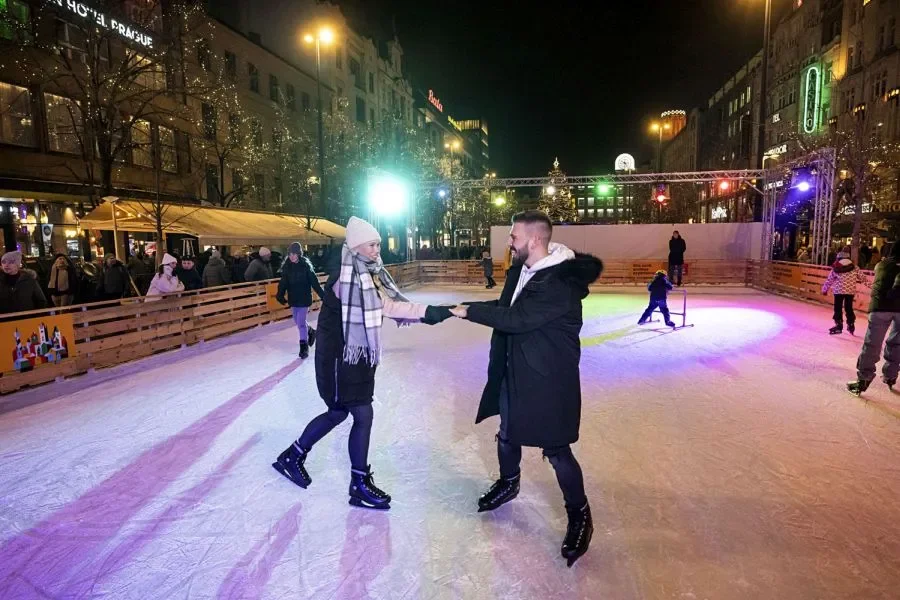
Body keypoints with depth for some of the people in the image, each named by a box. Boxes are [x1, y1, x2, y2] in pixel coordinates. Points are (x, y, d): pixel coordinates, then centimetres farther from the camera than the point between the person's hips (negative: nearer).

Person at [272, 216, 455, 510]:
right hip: (340, 355, -10)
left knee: (338, 412, 19)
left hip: (356, 353, 10)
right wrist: (426, 312, -30)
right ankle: (360, 485, 15)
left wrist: (428, 312, -16)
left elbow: (392, 301, -2)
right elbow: (386, 306, -27)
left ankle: (293, 456, 37)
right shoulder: (346, 275, -21)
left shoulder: (366, 273, 9)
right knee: (363, 415, -2)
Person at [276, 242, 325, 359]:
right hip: (293, 298, 5)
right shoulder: (287, 266, -1)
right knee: (297, 322, 16)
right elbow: (283, 282, -1)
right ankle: (310, 333, 44)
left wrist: (323, 295, -13)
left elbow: (314, 282, -11)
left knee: (301, 323, -7)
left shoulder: (306, 265, -12)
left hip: (304, 298, -5)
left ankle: (304, 347, 6)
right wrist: (280, 295, -15)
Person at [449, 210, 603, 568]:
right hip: (514, 370, 9)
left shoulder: (562, 283, -26)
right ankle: (508, 483, 51)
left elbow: (518, 319, -29)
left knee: (556, 449, 0)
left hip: (548, 377, -8)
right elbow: (504, 307, 12)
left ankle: (580, 517, 21)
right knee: (508, 432, 23)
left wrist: (470, 310, -20)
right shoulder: (519, 271, 2)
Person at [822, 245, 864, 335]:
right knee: (849, 308, 15)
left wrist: (824, 289, 13)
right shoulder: (854, 267, 2)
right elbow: (862, 277, 1)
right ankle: (851, 325, 24)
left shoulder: (835, 268, -1)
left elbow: (829, 280, 4)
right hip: (850, 291, 3)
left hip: (839, 290, -3)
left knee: (838, 308, 5)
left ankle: (838, 325, 2)